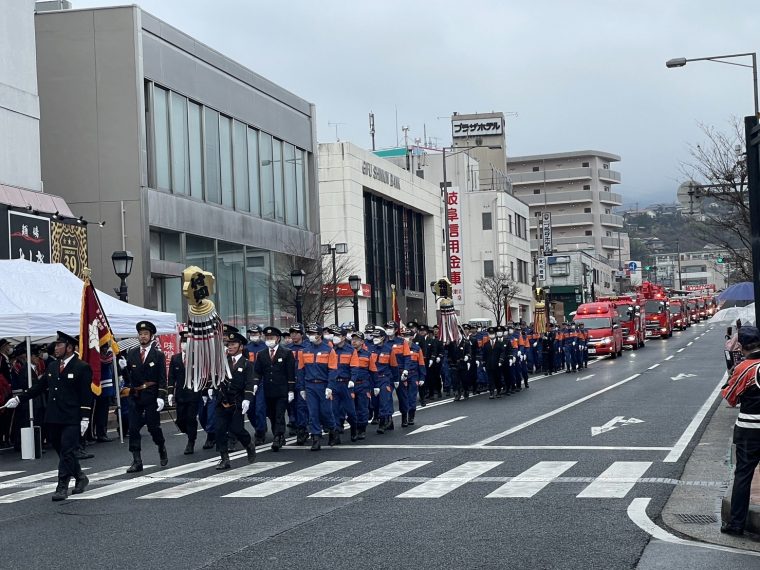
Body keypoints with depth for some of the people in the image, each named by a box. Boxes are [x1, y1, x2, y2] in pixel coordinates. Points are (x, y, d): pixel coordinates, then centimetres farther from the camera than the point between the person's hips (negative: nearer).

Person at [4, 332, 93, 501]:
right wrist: (18, 399, 13)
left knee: (67, 452, -7)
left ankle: (62, 487, -4)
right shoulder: (52, 367, 14)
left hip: (71, 419, -7)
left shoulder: (82, 368, -6)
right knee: (62, 452, 12)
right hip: (53, 418, 7)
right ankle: (80, 477, 28)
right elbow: (39, 387, 18)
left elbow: (86, 395, -9)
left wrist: (85, 418, -13)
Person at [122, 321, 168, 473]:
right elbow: (127, 374, 9)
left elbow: (162, 378, -4)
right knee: (133, 429, -2)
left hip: (151, 396, -3)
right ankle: (137, 462, 2)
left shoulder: (158, 355, -1)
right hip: (134, 396, 3)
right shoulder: (131, 354, 7)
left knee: (154, 427, 4)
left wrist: (161, 396, -12)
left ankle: (162, 449, 33)